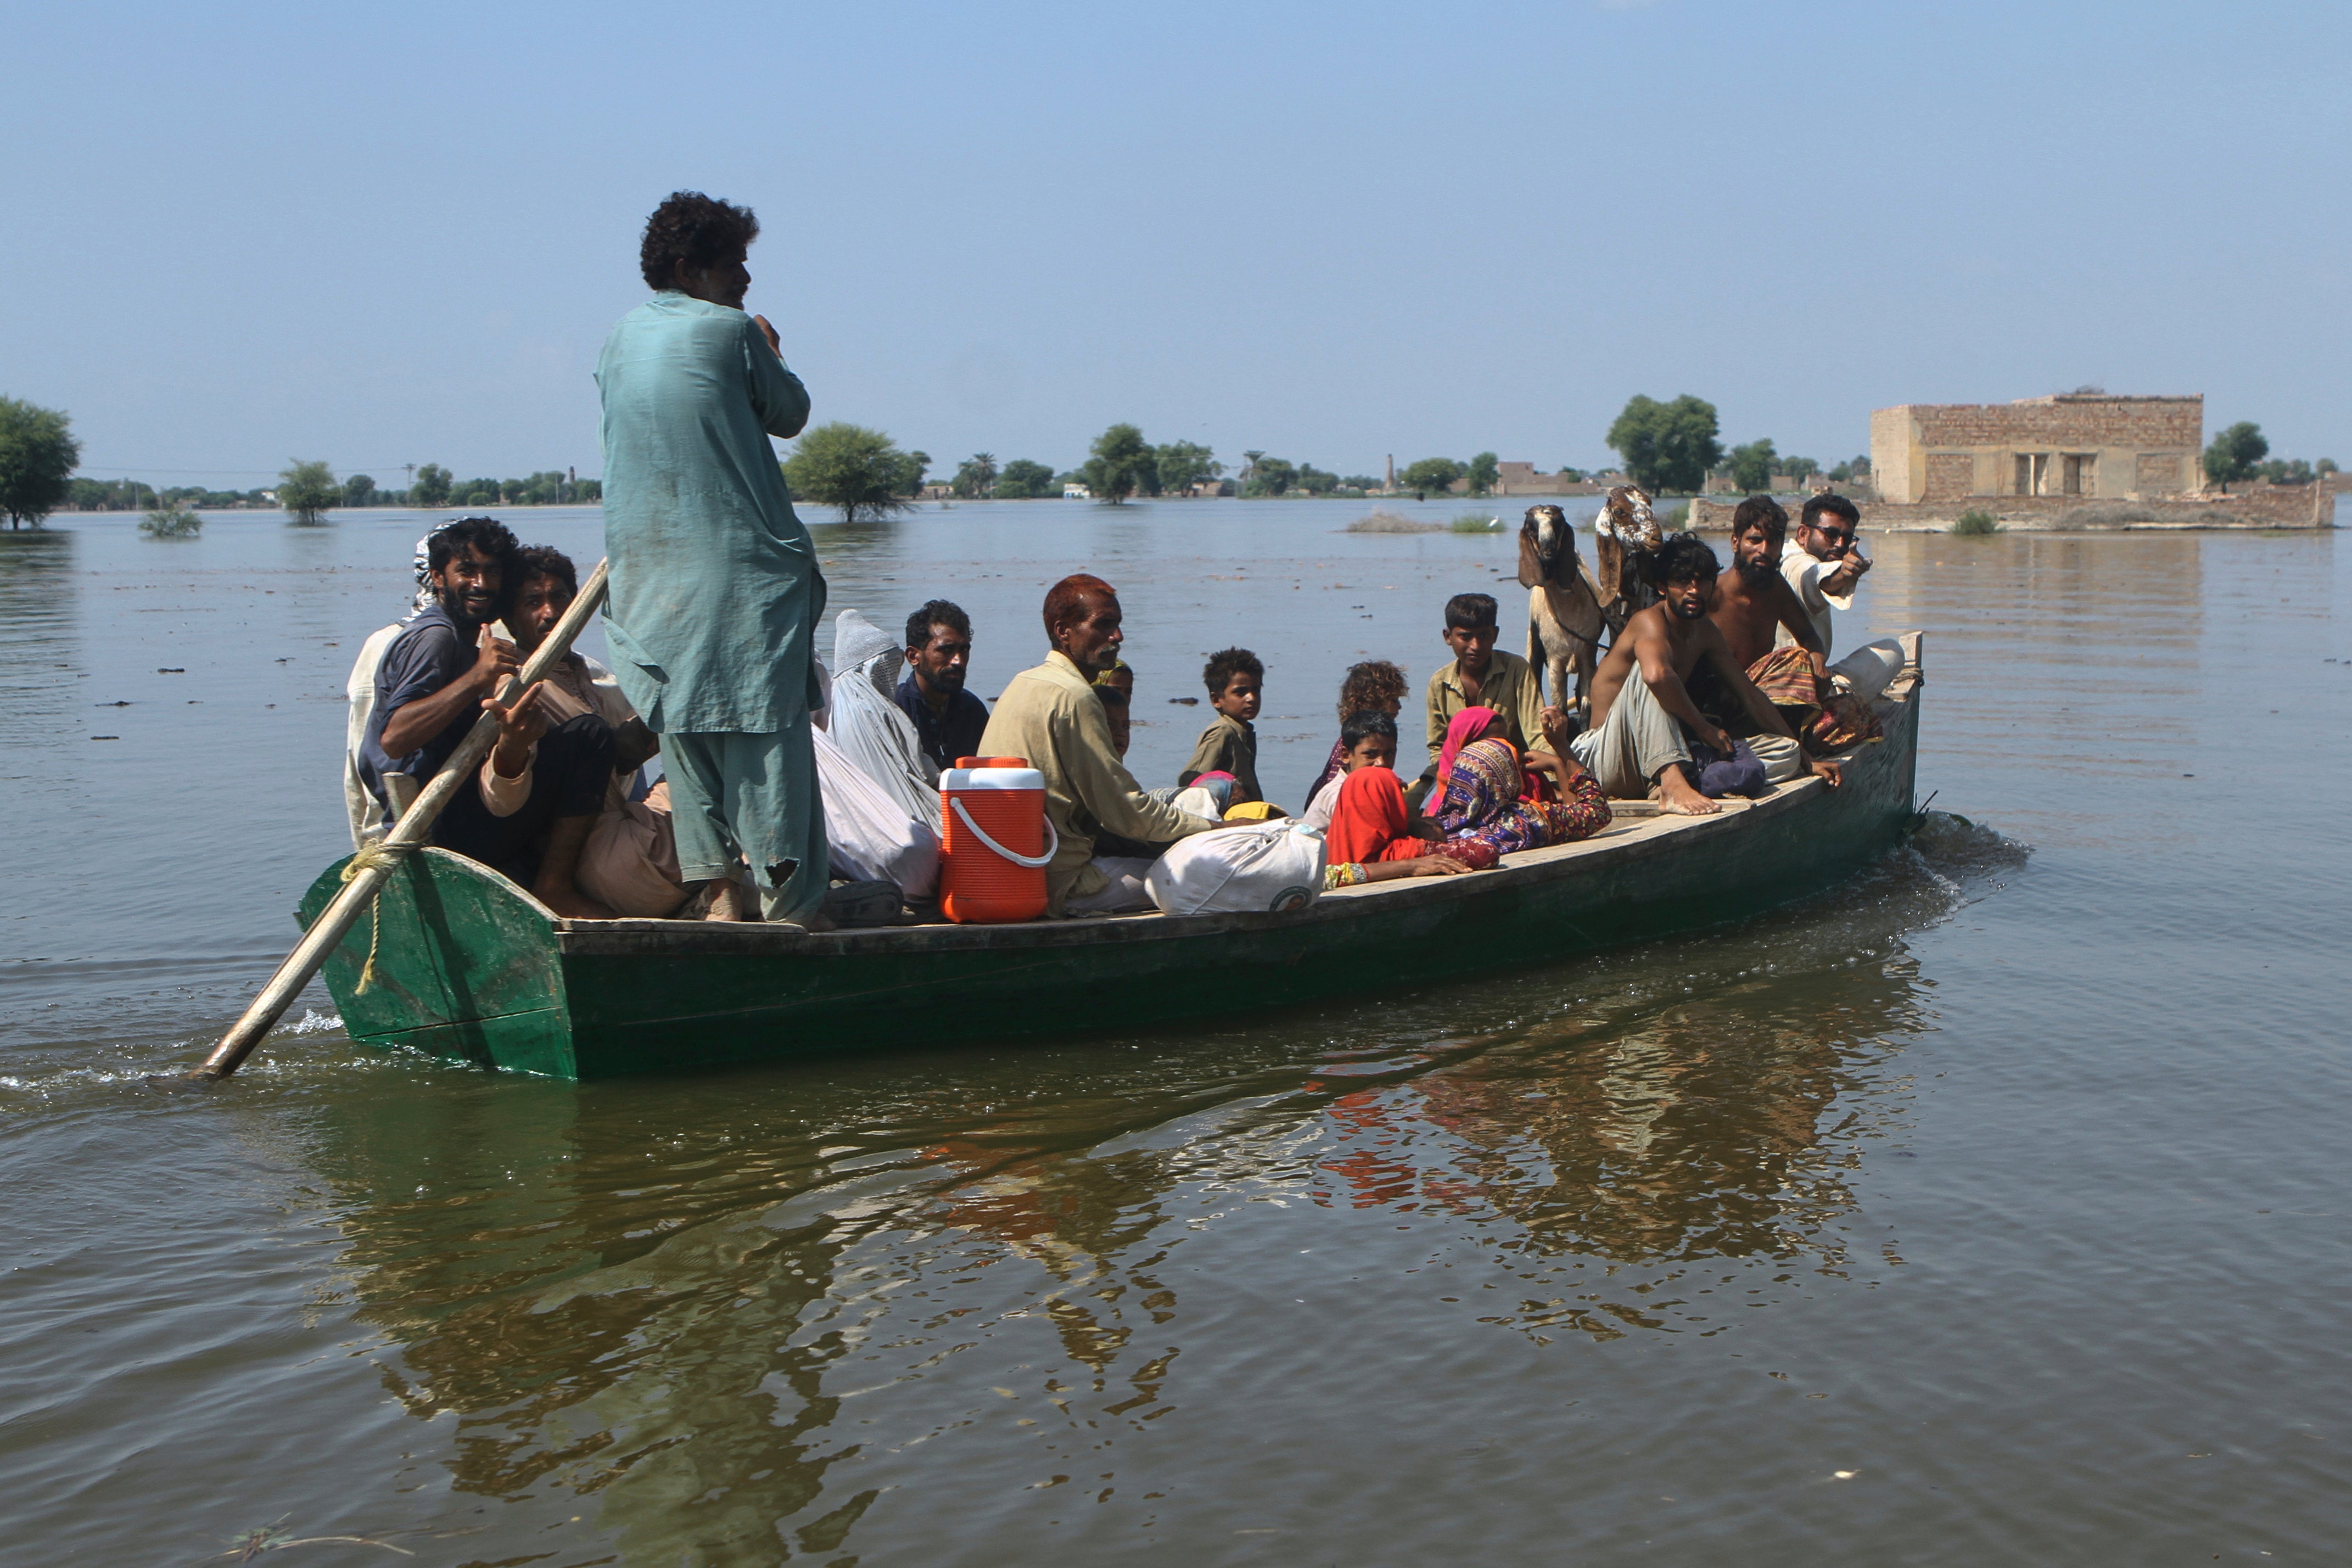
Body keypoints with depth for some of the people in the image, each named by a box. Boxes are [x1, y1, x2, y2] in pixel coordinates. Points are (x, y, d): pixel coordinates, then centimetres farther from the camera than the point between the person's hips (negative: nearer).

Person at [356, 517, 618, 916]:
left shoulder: (469, 646, 25)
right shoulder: (434, 637, -7)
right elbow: (393, 737, -24)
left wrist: (514, 745, 0)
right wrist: (477, 678, -26)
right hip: (447, 829, -10)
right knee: (589, 736, -18)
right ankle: (555, 888, -16)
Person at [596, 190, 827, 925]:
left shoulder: (618, 341, 12)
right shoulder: (730, 331, -6)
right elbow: (790, 413, 4)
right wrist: (768, 353, 22)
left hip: (648, 574, 6)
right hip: (743, 567, -6)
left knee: (682, 728, 9)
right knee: (767, 727, -3)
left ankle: (716, 890, 7)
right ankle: (789, 898, -2)